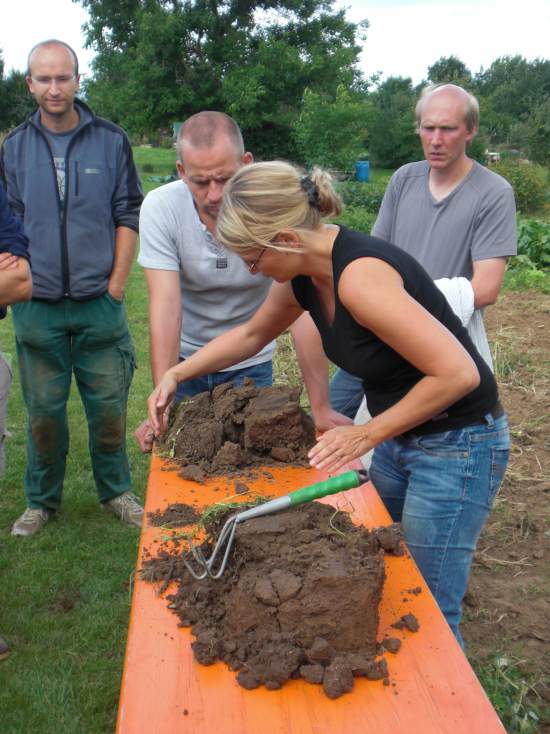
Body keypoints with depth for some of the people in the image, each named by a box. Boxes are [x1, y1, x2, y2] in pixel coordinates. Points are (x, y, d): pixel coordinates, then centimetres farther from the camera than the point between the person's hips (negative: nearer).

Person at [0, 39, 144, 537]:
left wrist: (116, 286, -4)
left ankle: (116, 491, 28)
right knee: (43, 411, 10)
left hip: (98, 305, -1)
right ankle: (42, 501, 28)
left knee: (109, 407, 7)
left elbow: (127, 216, 2)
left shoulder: (111, 141, 2)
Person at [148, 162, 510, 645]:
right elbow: (251, 333, 18)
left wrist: (368, 433, -21)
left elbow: (458, 372, -30)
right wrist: (176, 375, 12)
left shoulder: (359, 276, -30)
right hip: (400, 439, 9)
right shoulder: (304, 275, -1)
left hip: (458, 444, -9)